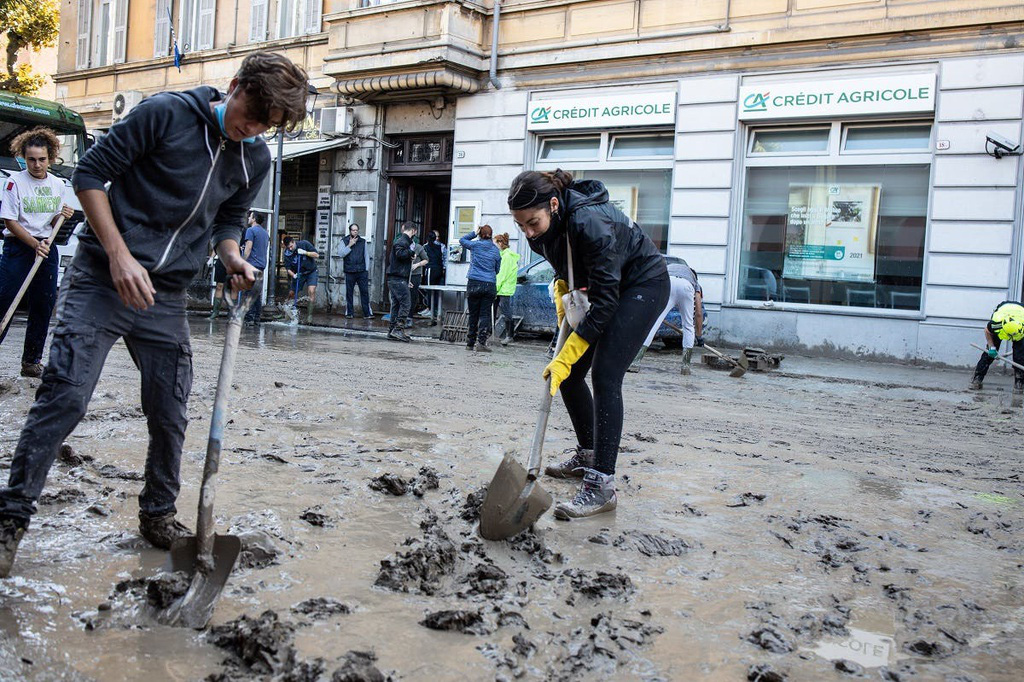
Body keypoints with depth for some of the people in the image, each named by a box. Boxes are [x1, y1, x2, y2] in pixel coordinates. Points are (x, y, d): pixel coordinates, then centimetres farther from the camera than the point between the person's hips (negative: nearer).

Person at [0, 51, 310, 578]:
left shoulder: (257, 161, 5)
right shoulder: (166, 113, -10)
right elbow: (90, 172, -8)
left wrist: (233, 259, -4)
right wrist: (120, 255, -17)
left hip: (166, 297, 5)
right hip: (102, 278, -4)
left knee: (170, 414, 6)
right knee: (64, 397, -9)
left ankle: (158, 515, 26)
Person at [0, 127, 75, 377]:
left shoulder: (58, 185, 9)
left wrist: (62, 216, -7)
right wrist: (35, 244, -20)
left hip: (47, 248, 5)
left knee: (43, 306, 6)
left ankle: (31, 361, 15)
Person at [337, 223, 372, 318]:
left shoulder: (363, 241, 12)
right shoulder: (344, 241, 8)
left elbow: (366, 256, 12)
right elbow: (340, 253, -4)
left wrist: (367, 269, 5)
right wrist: (349, 245, -11)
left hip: (362, 271, 1)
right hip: (349, 272, -1)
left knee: (365, 292, -4)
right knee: (349, 293, 2)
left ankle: (367, 314, -3)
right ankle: (349, 313, 10)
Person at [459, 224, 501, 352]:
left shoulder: (475, 245, 0)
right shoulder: (496, 250, 7)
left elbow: (462, 240, 19)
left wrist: (474, 233, 23)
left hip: (474, 283, -1)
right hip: (490, 285, 1)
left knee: (473, 314, 6)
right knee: (485, 314, 0)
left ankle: (470, 343, 10)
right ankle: (481, 342, -9)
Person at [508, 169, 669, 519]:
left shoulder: (589, 223, -36)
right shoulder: (543, 226, -12)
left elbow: (604, 301, -33)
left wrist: (566, 356, -32)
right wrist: (563, 292, -3)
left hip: (643, 285, -8)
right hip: (605, 285, 8)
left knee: (605, 376, -20)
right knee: (568, 376, 5)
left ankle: (602, 486, -19)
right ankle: (587, 453, 26)